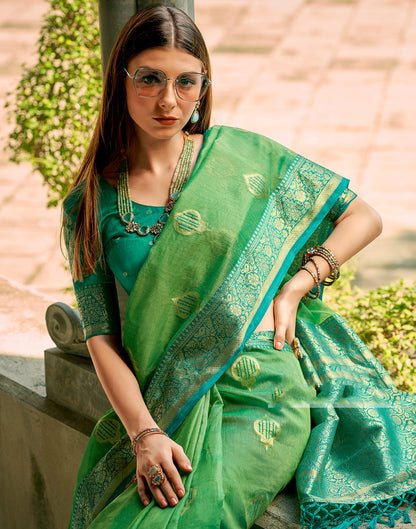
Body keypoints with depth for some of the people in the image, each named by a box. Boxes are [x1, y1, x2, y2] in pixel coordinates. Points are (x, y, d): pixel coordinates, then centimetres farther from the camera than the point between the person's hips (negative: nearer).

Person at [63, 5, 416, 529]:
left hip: (262, 401, -2)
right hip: (160, 410, 2)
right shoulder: (89, 205, 7)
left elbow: (363, 216, 12)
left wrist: (292, 289, -1)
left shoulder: (243, 155, 5)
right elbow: (101, 335, 2)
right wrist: (143, 433, -13)